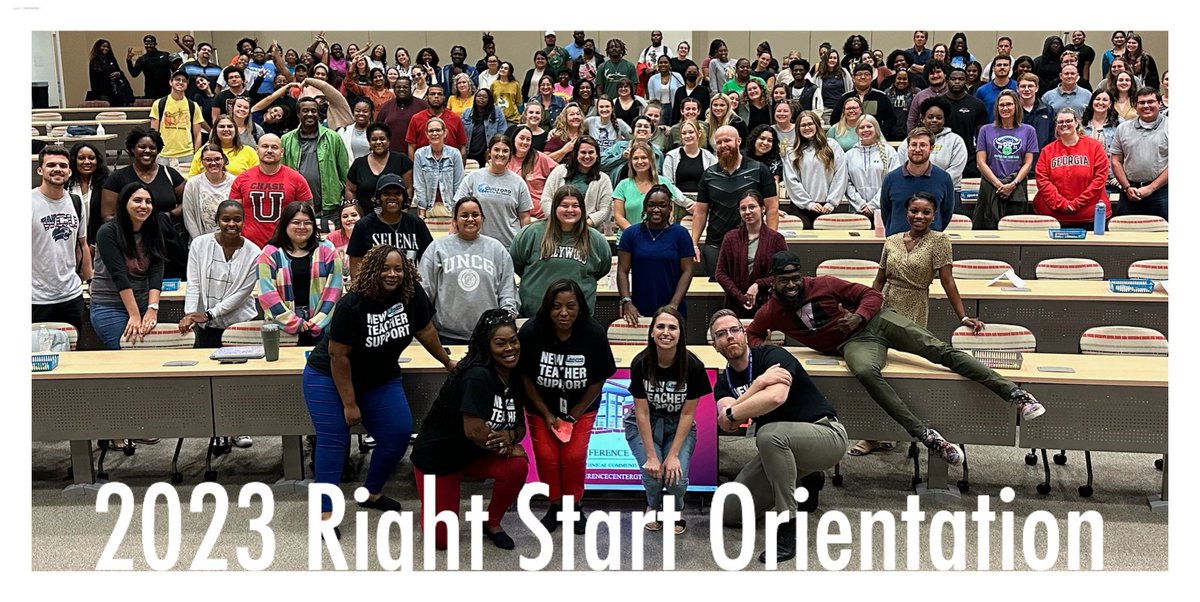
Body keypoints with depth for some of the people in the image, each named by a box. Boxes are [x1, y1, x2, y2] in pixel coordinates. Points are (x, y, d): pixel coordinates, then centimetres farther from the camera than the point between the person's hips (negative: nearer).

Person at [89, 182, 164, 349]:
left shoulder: (153, 232, 4)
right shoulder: (108, 232, -10)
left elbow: (156, 273, -5)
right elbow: (119, 275, -16)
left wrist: (152, 309, -19)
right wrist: (134, 315, -22)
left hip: (143, 305, 4)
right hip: (109, 307, -4)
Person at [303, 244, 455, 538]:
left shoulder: (411, 294, -14)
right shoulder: (352, 305, -27)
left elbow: (425, 329, 3)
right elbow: (338, 355, -23)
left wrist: (447, 362, 12)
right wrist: (349, 404, -19)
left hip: (380, 379, 5)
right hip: (329, 378, -5)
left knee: (398, 434, -5)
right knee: (333, 440, -12)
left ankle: (371, 493, 16)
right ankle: (325, 512, -8)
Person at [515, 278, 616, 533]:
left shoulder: (594, 333, -23)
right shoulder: (531, 332, -23)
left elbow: (598, 380, -11)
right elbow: (525, 377, -10)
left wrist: (573, 416, -10)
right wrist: (547, 414, -9)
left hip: (581, 407, 0)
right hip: (541, 407, 0)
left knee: (574, 456, -10)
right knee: (546, 456, -7)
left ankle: (575, 506, 14)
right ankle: (555, 505, 18)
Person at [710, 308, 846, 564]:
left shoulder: (773, 356, -16)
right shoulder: (724, 383, 3)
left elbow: (776, 397, -38)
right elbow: (726, 424, -18)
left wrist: (731, 413, -24)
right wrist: (758, 383, -30)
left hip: (826, 434, -8)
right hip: (779, 450, 8)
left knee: (769, 434, -39)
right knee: (730, 512, 3)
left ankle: (788, 527, -25)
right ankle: (803, 483, 21)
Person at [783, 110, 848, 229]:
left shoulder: (832, 145, 7)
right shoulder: (792, 152, 9)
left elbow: (840, 176, 1)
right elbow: (791, 181, 1)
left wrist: (831, 202, -6)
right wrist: (808, 203, -8)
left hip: (826, 207, 0)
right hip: (801, 207, 0)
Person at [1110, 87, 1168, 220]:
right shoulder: (1123, 128, 12)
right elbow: (1116, 162, 12)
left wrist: (1150, 188, -9)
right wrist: (1127, 188, -1)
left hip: (1160, 190, -3)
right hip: (1129, 193, 3)